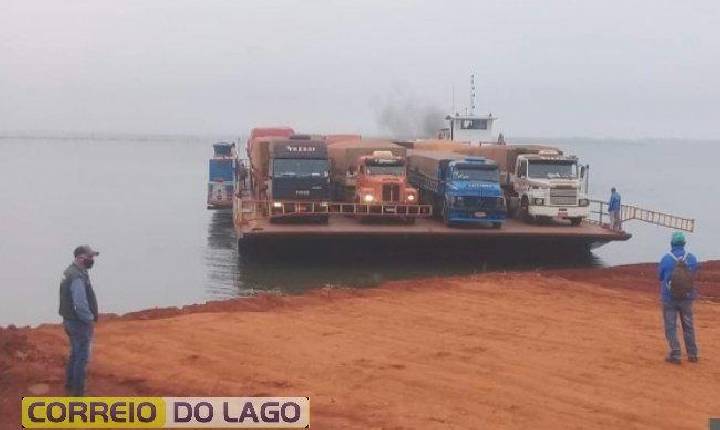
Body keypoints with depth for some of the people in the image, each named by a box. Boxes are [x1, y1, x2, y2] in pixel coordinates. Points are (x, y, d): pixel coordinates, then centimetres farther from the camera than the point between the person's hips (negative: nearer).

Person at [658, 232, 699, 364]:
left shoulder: (666, 259, -13)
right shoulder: (692, 258, -7)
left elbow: (660, 276, 1)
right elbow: (693, 275, 8)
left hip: (669, 298, -2)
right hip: (686, 297, 3)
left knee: (671, 327, 6)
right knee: (688, 326, 15)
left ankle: (675, 355, 1)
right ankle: (692, 354, 21)